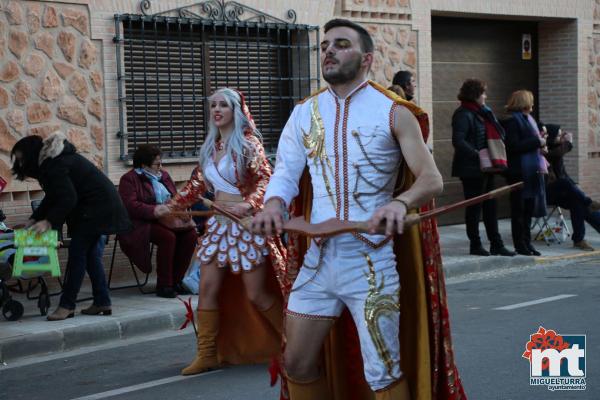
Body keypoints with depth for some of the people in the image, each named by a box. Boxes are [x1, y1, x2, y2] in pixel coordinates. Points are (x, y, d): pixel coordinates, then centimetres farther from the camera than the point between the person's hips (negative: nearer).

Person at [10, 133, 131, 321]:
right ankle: (102, 303, 14)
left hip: (97, 206, -10)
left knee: (77, 252, -9)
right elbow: (53, 197, 17)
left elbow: (68, 198, -25)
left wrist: (49, 221, -26)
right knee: (91, 254, 12)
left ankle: (67, 305, -7)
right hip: (100, 206, 10)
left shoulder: (54, 164, -20)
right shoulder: (49, 161, 12)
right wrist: (34, 219, 9)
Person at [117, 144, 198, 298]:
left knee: (190, 234, -19)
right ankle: (163, 285, -22)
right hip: (142, 224, -7)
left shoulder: (163, 175, 18)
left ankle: (176, 280, -9)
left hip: (166, 221, 7)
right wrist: (153, 210, -31)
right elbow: (129, 205, -19)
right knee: (168, 237, -33)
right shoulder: (129, 179, -5)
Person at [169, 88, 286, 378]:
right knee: (208, 288, 0)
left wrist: (249, 204, -32)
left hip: (245, 223, -6)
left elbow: (265, 179, -17)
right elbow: (197, 184, 19)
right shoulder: (210, 147, 11)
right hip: (218, 223, 6)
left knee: (257, 294, -5)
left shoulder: (248, 142, -8)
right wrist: (171, 206, 14)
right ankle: (207, 354, 5)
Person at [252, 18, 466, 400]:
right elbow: (286, 170, 5)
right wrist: (273, 205, -18)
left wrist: (401, 202, -30)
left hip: (371, 259, -4)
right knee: (297, 364, 9)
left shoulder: (393, 112, -3)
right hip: (317, 257, 4)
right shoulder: (304, 112, 10)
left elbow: (432, 179, -9)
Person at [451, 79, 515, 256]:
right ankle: (475, 245, 8)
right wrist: (477, 154, -27)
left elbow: (499, 133, 19)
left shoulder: (480, 113, 16)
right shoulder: (463, 114, -13)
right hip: (472, 168, -9)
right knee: (474, 207, 0)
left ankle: (496, 244, 15)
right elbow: (458, 141, -23)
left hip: (485, 168, 9)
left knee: (490, 206, 10)